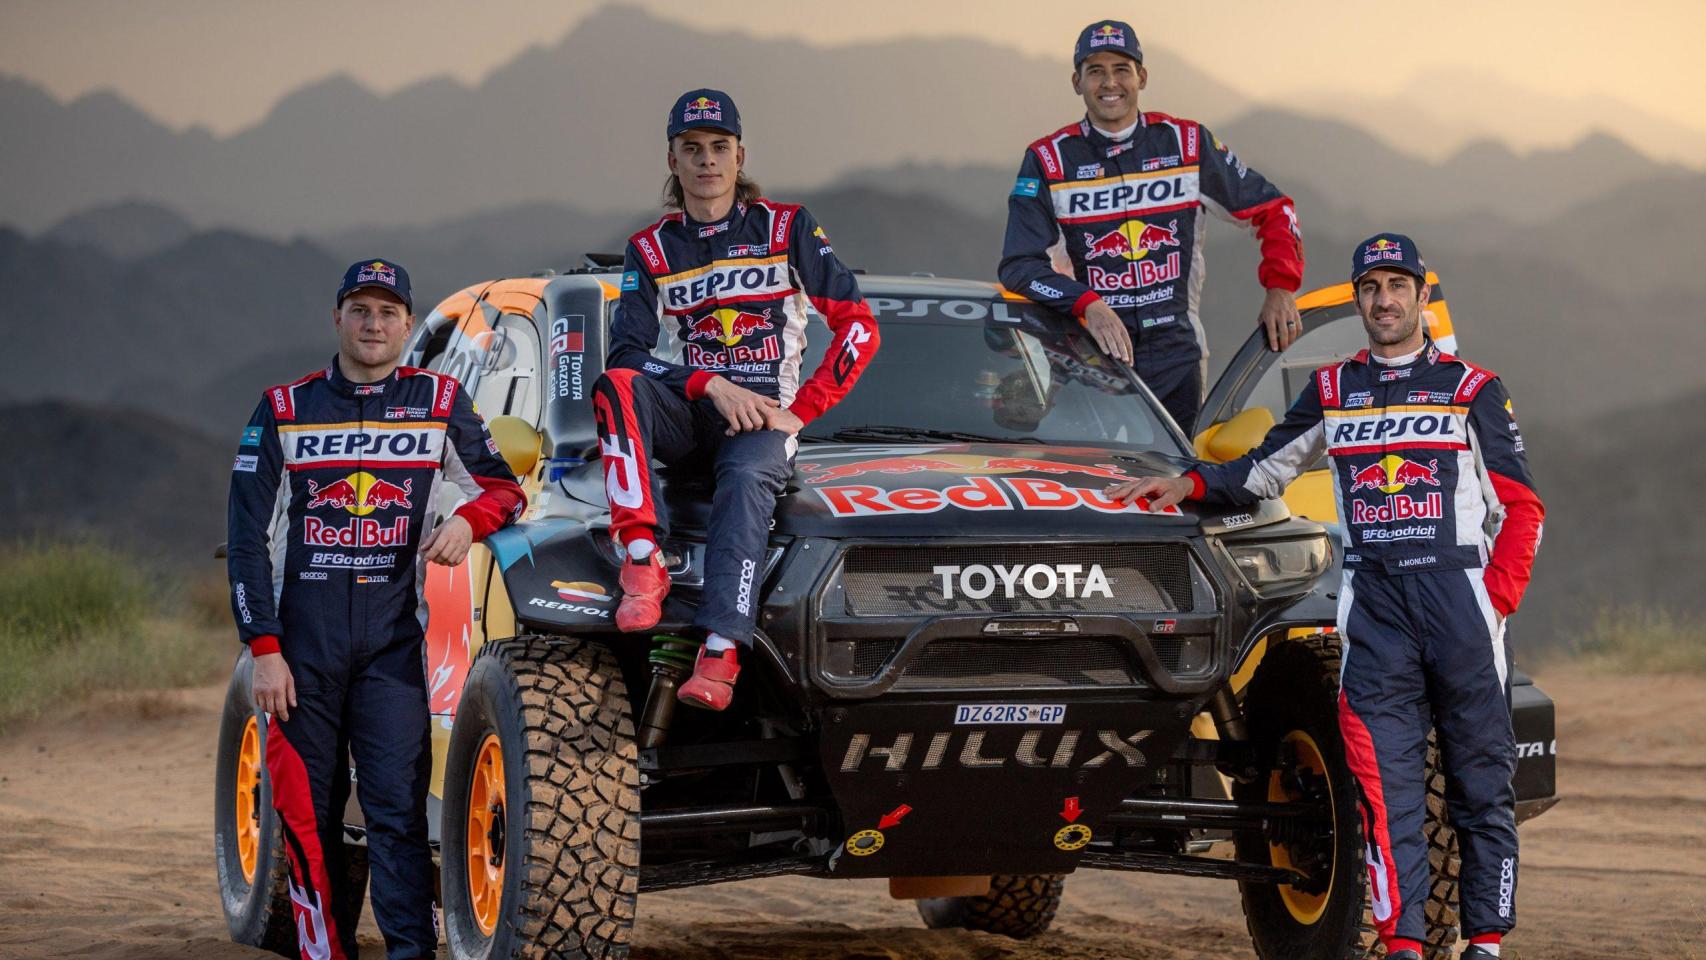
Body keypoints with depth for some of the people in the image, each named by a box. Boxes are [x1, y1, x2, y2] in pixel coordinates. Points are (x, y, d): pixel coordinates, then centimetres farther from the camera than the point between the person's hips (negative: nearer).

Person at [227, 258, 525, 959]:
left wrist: (468, 520, -10)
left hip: (393, 638, -1)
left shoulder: (439, 402, 7)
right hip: (302, 641, 1)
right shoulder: (285, 409, 6)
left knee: (397, 803, -11)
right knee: (307, 812, 2)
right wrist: (263, 649, -4)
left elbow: (503, 484, 14)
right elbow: (250, 538, 4)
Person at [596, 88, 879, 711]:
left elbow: (859, 327, 5)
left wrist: (801, 410, -6)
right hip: (686, 414, 2)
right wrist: (715, 386, -15)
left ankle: (721, 651, -51)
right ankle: (642, 563, -41)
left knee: (748, 479, -37)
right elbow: (627, 351, 1)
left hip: (764, 413, -2)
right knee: (616, 385, -31)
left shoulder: (787, 230, 11)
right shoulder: (650, 250, 14)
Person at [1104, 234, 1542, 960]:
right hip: (1371, 600, 2)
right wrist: (1190, 485, 5)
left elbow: (1522, 507, 6)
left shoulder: (1471, 389, 7)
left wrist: (1497, 600, -4)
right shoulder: (1332, 390, 15)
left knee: (1480, 782, 1)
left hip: (1457, 587, -1)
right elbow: (1267, 468, 21)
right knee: (1385, 780, -9)